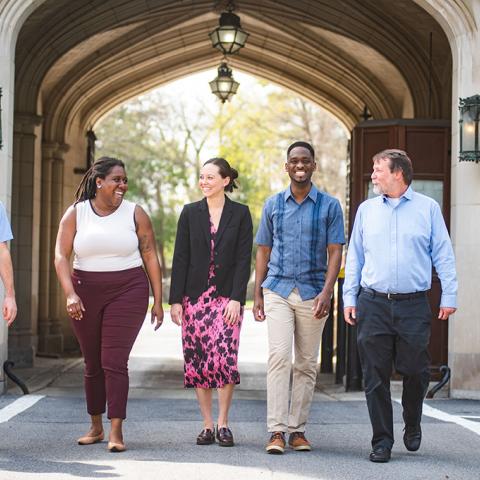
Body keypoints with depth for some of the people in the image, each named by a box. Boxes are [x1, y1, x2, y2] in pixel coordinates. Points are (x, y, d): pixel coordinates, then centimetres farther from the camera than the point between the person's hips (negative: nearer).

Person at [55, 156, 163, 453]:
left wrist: (158, 301, 0)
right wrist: (70, 293, -17)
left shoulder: (135, 214, 0)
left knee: (114, 361, -11)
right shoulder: (76, 213, 1)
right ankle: (96, 428, 22)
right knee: (93, 363, 9)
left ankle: (116, 431, -9)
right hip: (86, 294, 2)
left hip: (127, 292, -2)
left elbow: (151, 257, 3)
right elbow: (61, 255, -4)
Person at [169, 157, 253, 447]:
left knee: (224, 356, -12)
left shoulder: (240, 214, 3)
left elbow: (244, 259, -1)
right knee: (197, 360, 1)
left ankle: (223, 423, 2)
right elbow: (180, 258, 5)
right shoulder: (190, 213, 7)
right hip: (195, 297, 2)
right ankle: (207, 425, 11)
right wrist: (175, 299, 0)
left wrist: (236, 298, -10)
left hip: (227, 297, -2)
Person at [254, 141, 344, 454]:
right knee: (279, 356, -13)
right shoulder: (273, 205, 9)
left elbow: (335, 252, -1)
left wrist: (327, 292, -14)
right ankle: (277, 431, -13)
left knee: (307, 364, 5)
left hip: (312, 293, 0)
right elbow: (263, 251, 13)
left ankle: (298, 430, 13)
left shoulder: (330, 206, 3)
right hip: (277, 290, 0)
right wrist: (257, 294, 8)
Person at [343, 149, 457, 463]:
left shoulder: (428, 208, 4)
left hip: (414, 306, -2)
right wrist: (349, 297, 8)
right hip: (373, 304, 2)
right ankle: (382, 441, 9)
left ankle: (413, 426, 28)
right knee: (376, 377, 0)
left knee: (416, 371, 2)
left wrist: (449, 296, -1)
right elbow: (354, 257, 14)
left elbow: (443, 255, 4)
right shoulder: (367, 209, 11)